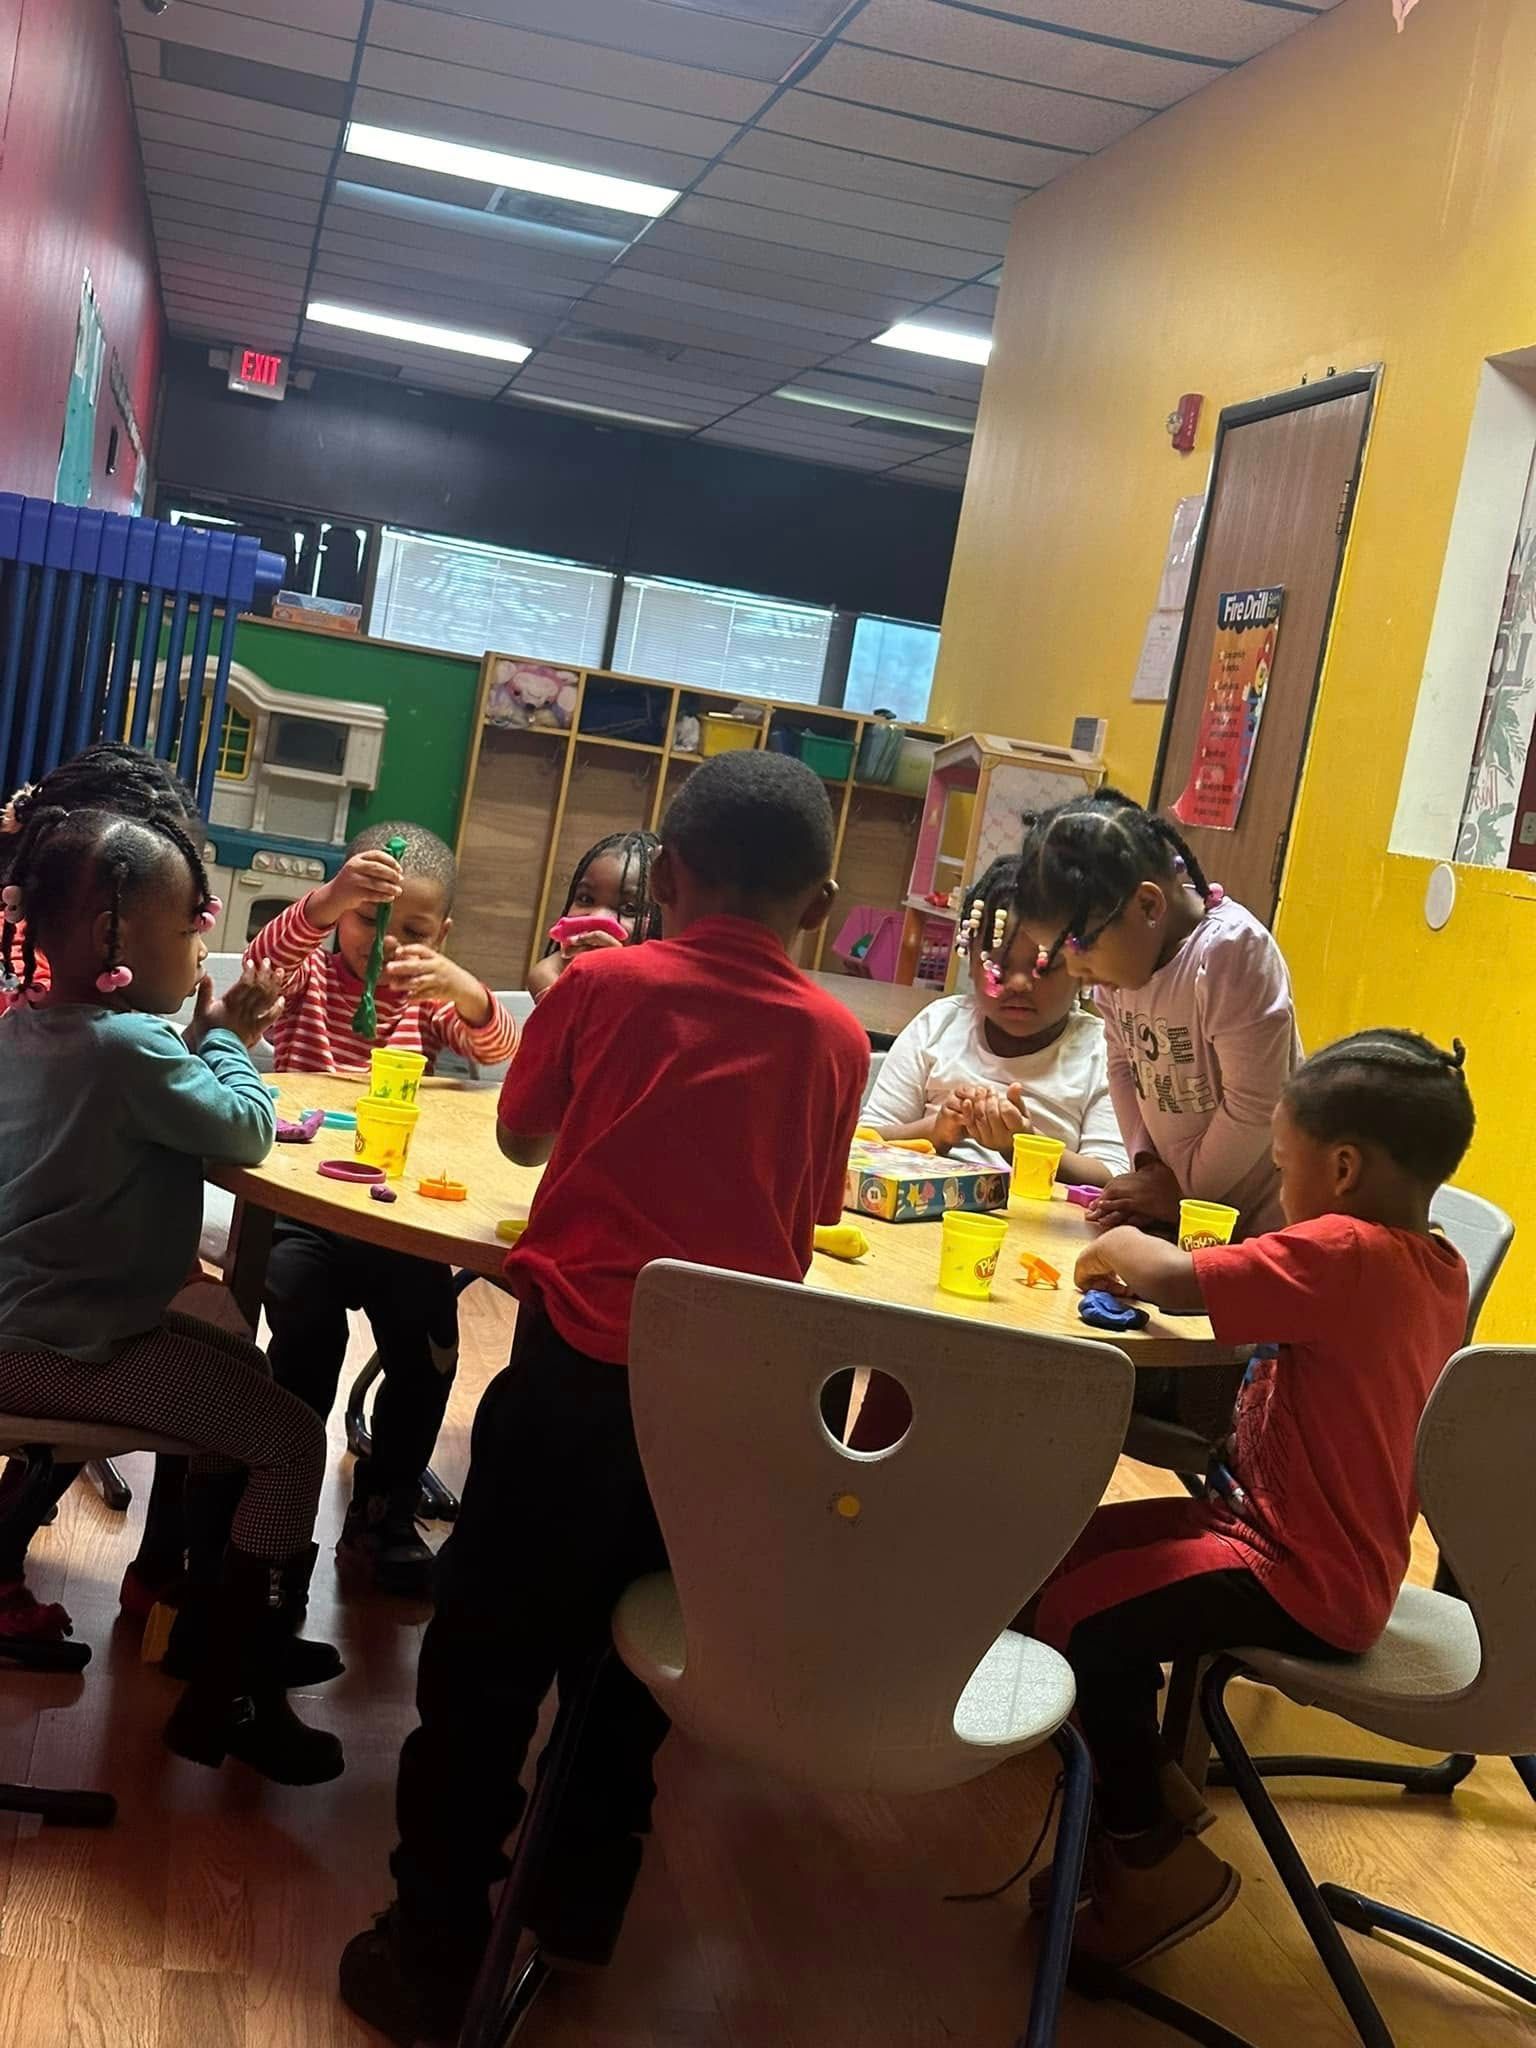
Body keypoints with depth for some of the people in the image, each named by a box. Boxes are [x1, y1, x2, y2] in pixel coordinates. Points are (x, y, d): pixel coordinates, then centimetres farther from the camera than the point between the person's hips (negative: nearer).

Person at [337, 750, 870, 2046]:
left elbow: (522, 1137, 13)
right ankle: (582, 1904, 36)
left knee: (489, 1657, 11)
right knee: (628, 1655, 22)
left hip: (579, 1365, -2)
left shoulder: (601, 983, -3)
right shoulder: (836, 1036, 0)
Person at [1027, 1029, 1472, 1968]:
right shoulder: (1437, 1267, 3)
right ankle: (1147, 1785, 27)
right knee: (1077, 1547, 14)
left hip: (1303, 1580, -10)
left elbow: (1173, 1279, -30)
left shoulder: (1341, 1253, -27)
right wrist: (1155, 1260, -2)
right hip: (1338, 1551, 10)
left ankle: (1156, 1855, 5)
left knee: (1081, 1612, -14)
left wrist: (1120, 1247, -9)